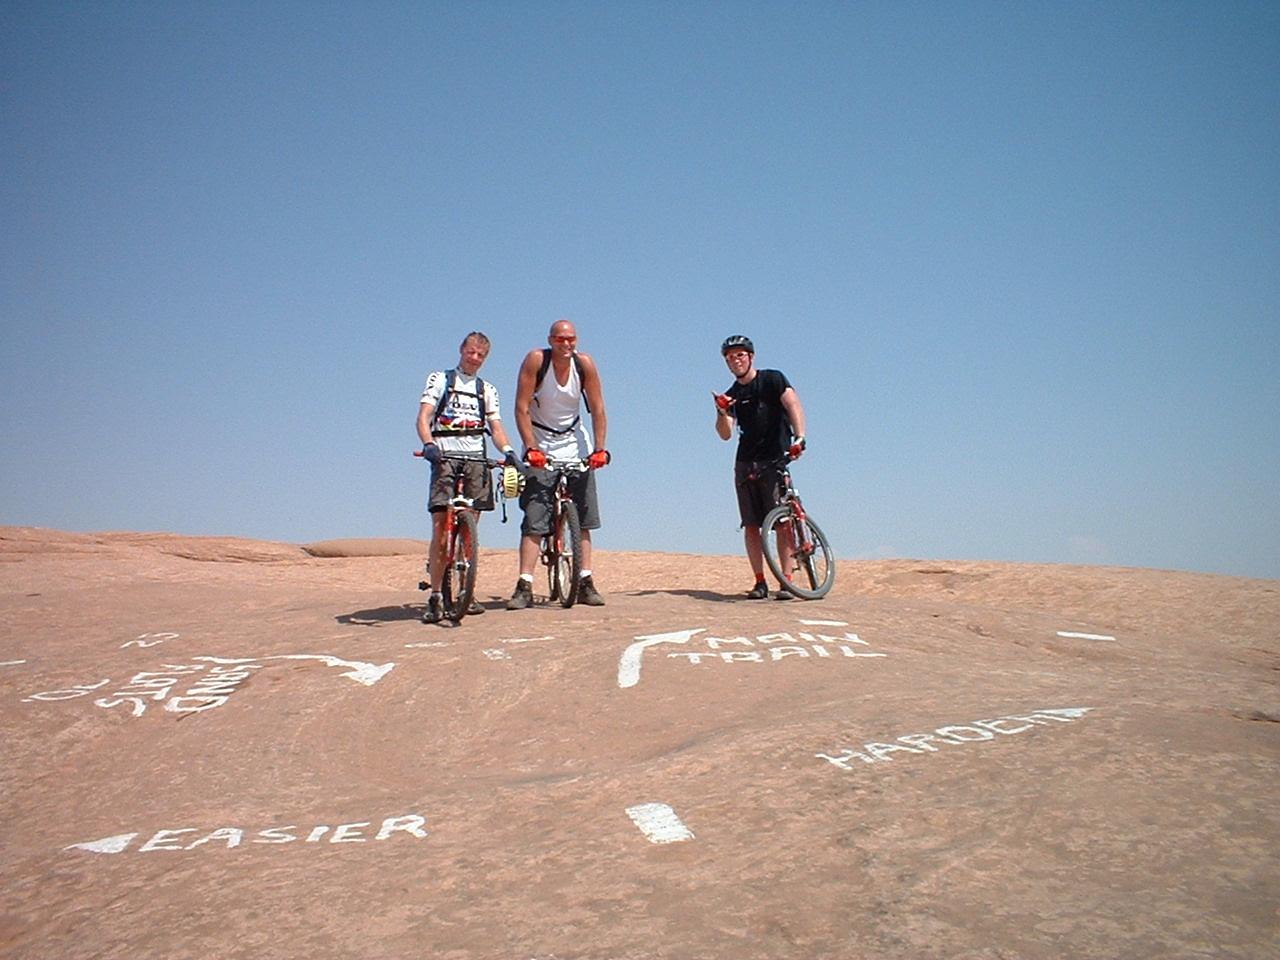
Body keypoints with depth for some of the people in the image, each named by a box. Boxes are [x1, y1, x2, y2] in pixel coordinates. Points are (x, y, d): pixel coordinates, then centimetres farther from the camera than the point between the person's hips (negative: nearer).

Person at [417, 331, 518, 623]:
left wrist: (507, 450, -11)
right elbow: (423, 417, -2)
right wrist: (429, 444, -22)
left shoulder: (487, 390, 20)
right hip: (445, 456, -3)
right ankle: (435, 598, -9)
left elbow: (496, 426, 10)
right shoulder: (439, 379, 10)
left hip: (477, 459, 3)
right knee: (441, 528, -11)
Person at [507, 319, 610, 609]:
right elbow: (522, 408, -16)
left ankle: (585, 583, 8)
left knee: (583, 518, 2)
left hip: (576, 447, 3)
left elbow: (597, 410, -6)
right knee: (534, 519, -9)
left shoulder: (584, 364, -9)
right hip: (540, 449, -3)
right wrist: (531, 448, -24)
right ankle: (524, 587, -9)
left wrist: (599, 449, -15)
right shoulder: (535, 360, -15)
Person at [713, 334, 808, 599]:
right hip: (745, 464, 5)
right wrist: (722, 412, -18)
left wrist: (799, 438, -31)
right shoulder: (731, 395, 13)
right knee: (751, 525, 1)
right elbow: (725, 434, 2)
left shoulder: (772, 379, 1)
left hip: (775, 460, -4)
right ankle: (760, 583, 6)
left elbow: (793, 404, -15)